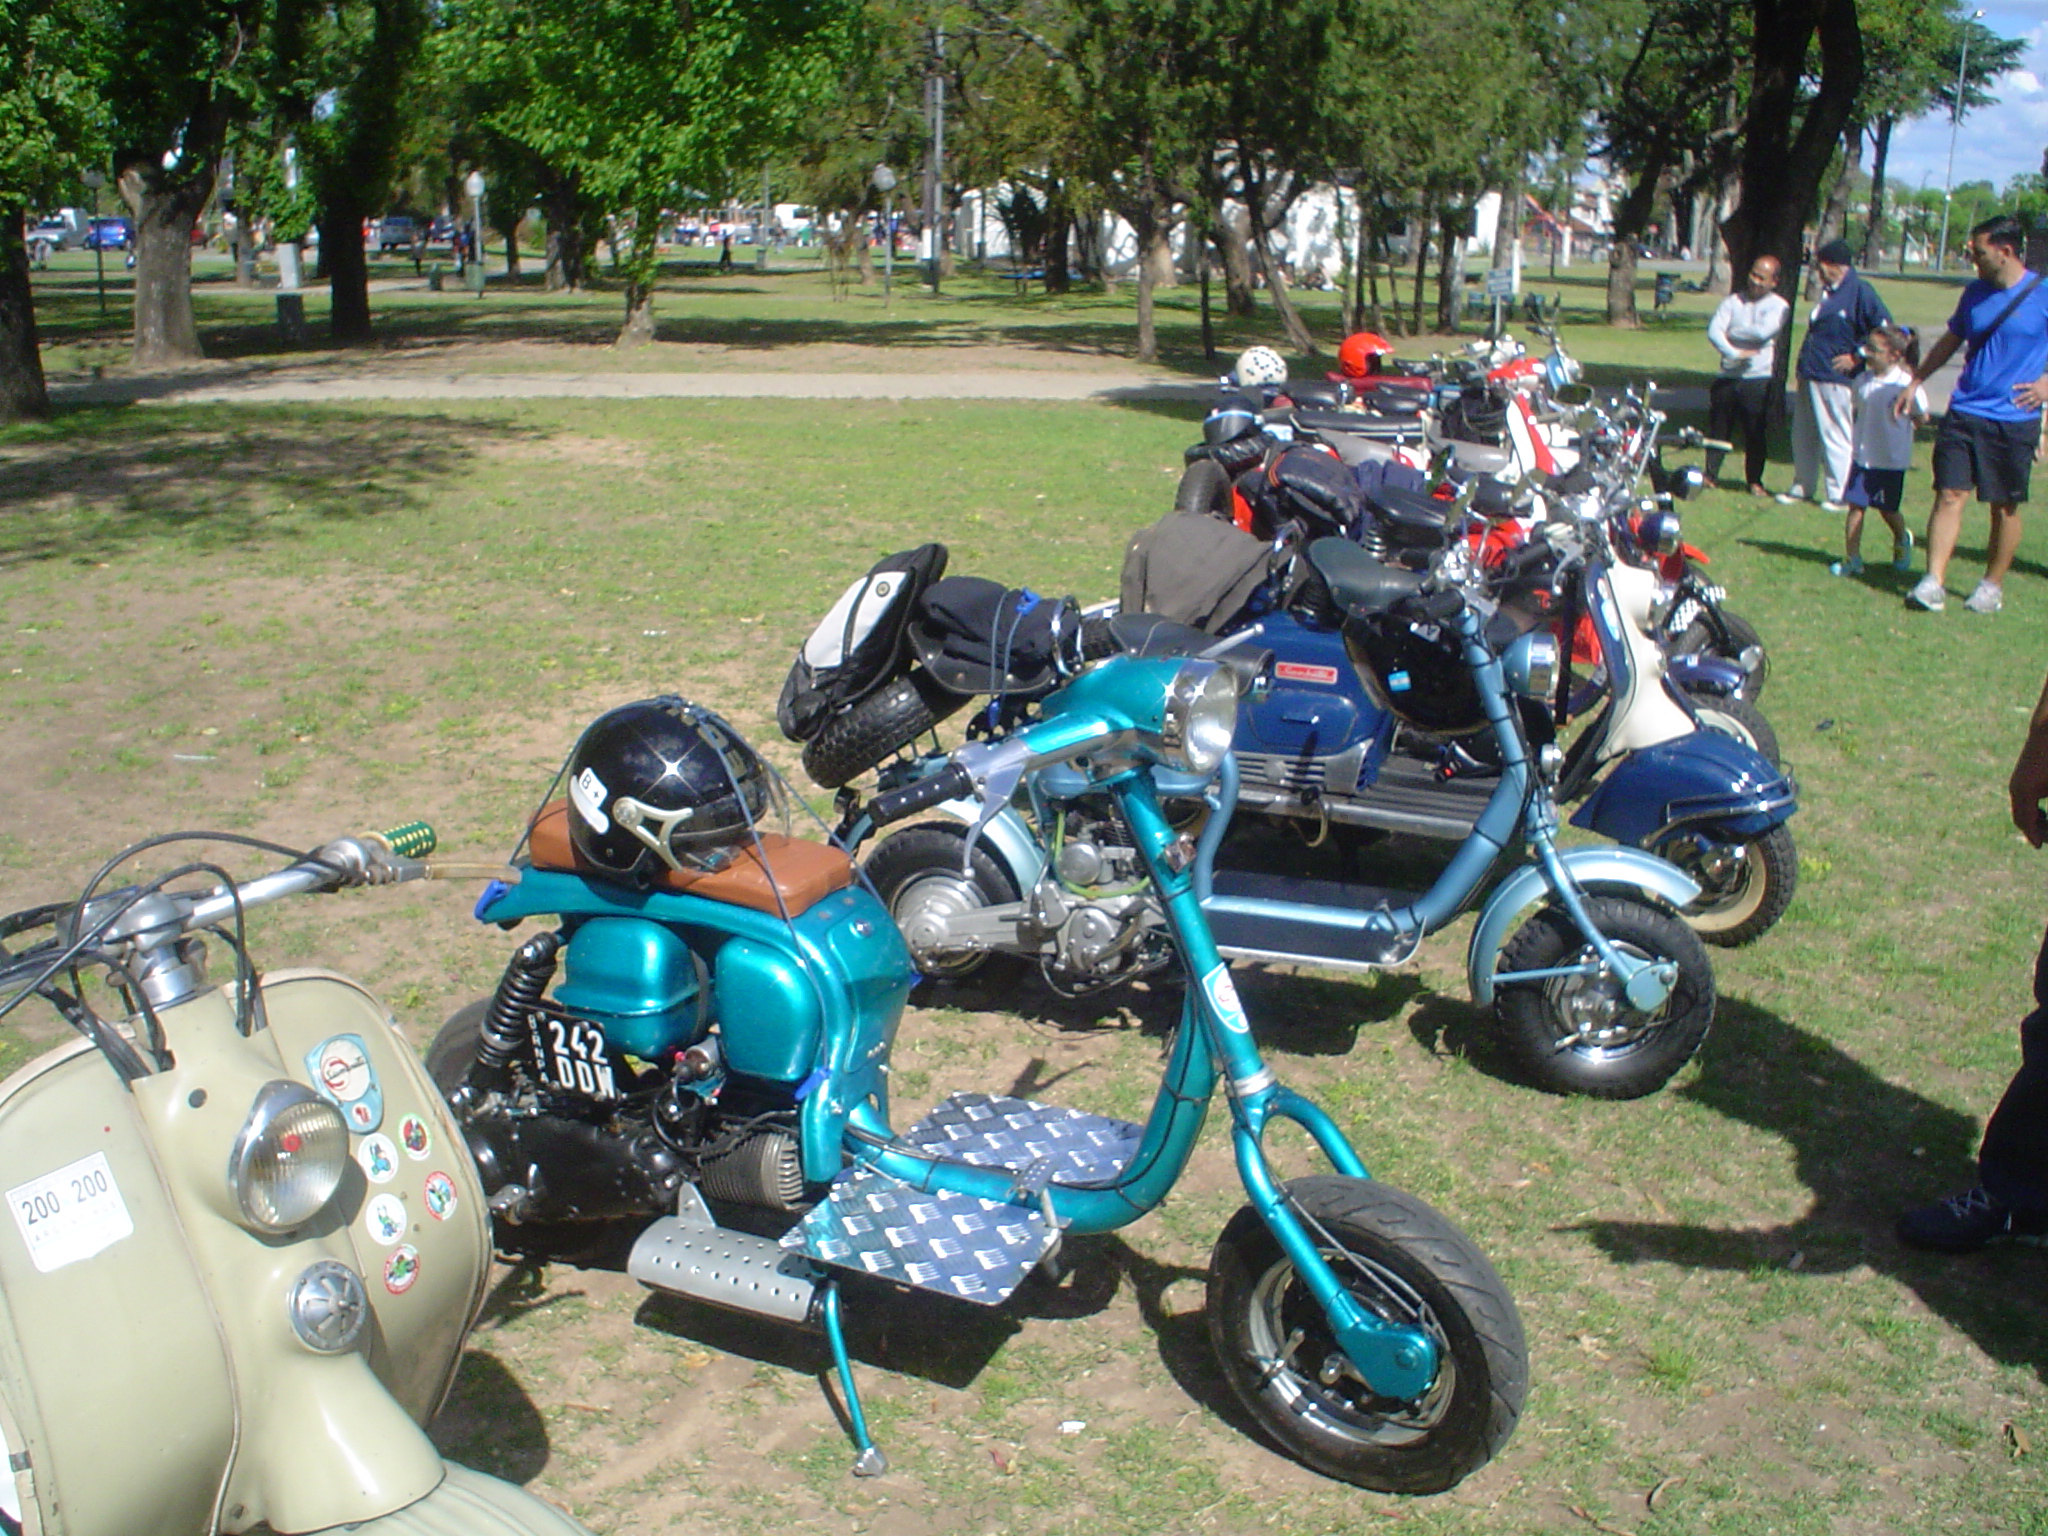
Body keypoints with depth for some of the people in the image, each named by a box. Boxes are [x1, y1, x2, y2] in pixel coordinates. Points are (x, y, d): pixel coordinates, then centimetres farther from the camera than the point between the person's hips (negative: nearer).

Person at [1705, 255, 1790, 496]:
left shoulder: (1779, 306, 3)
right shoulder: (1733, 301, 9)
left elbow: (1763, 331, -15)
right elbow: (1713, 330, -6)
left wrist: (1733, 332, -4)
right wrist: (1734, 352, -19)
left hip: (1758, 379, -3)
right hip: (1728, 376, 3)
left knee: (1756, 433, 0)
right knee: (1717, 428, 8)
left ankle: (1755, 481, 10)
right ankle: (1710, 474, 20)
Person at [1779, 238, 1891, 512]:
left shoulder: (1860, 292, -13)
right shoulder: (1829, 292, 14)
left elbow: (1884, 328, -16)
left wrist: (1857, 357, -15)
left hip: (1835, 379, -9)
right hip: (1810, 376, 9)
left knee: (1835, 437, -2)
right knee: (1803, 435, 15)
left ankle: (1840, 496, 6)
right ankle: (1803, 488, 27)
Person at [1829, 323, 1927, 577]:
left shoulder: (1906, 384, -15)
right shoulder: (1862, 380, -1)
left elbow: (1921, 417, -4)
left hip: (1892, 460, -3)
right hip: (1863, 455, 3)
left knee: (1887, 509, 11)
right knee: (1855, 505, -3)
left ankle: (1902, 541, 42)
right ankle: (1852, 558, 4)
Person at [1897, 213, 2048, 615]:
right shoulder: (1975, 293, 8)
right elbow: (1951, 341, 21)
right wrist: (1914, 382, 19)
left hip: (2014, 420, -4)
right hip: (1964, 412, 4)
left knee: (2004, 507, 6)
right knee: (1949, 494, -4)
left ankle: (1992, 585, 17)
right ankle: (1934, 582, -6)